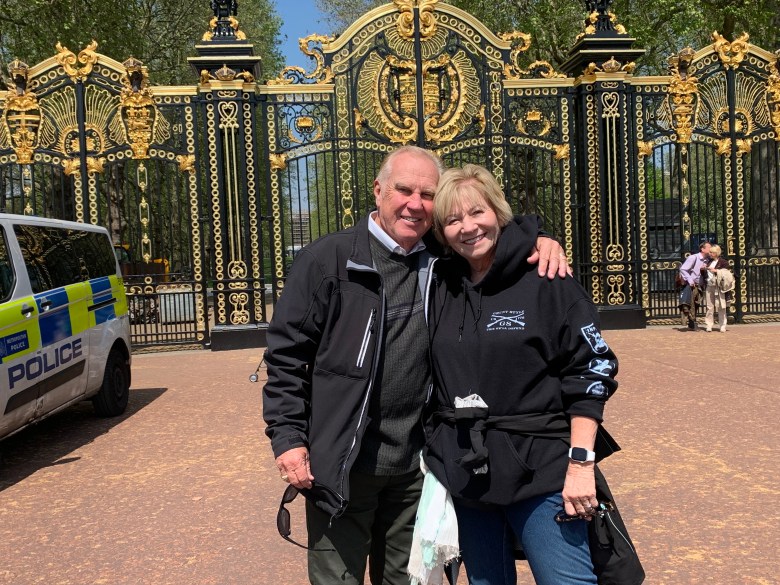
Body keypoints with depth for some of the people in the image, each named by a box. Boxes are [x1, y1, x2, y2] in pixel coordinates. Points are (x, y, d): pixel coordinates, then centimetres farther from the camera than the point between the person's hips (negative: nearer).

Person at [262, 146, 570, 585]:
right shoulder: (328, 260, -7)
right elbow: (287, 353, -6)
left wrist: (539, 238, -1)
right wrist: (288, 436, -10)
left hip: (415, 466, 4)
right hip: (340, 465, -4)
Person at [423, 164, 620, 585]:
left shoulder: (545, 281, -7)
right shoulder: (438, 286, 6)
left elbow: (592, 370, -9)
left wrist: (581, 462, -14)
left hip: (538, 470, -4)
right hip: (461, 471, 5)